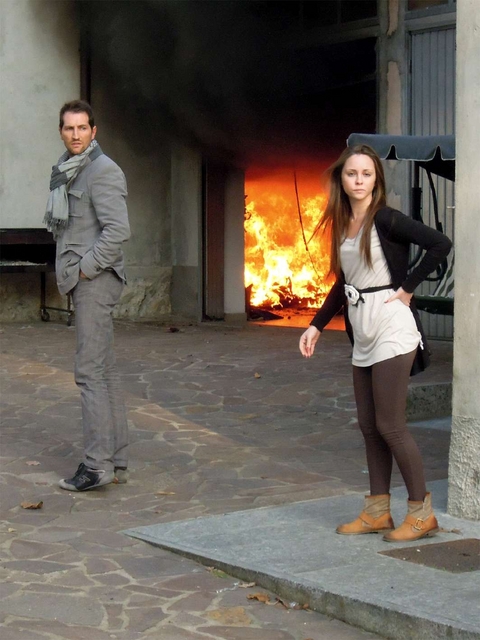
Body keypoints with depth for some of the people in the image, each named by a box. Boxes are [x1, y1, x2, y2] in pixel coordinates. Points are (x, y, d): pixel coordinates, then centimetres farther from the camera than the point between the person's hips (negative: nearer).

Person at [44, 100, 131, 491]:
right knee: (105, 371, 10)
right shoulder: (67, 172, 18)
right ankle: (116, 461, 14)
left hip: (96, 281, -10)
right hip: (83, 282, 10)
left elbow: (118, 230, -21)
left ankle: (97, 464, -10)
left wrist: (85, 269, -16)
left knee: (90, 371, -11)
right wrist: (70, 270, 12)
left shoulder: (103, 171, -11)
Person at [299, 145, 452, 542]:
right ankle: (377, 511, 18)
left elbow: (440, 244, -19)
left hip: (391, 328, -8)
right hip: (362, 334, 8)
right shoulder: (342, 225, 11)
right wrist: (317, 326, 15)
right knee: (369, 427, 10)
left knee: (390, 425, -6)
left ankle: (422, 512, 4)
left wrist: (407, 288, -15)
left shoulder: (385, 219, -11)